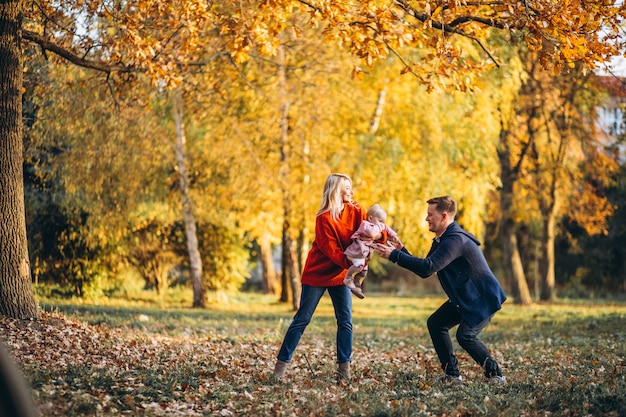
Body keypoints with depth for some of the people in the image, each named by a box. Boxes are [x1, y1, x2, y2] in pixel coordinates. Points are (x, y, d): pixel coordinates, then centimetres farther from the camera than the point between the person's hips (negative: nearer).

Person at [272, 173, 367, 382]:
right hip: (317, 273, -5)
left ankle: (344, 368, 2)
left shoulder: (356, 211, -1)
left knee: (345, 321, -2)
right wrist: (352, 264, -33)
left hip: (340, 274, 5)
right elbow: (331, 250, -21)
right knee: (302, 319, -2)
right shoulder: (324, 218, -17)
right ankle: (281, 364, 3)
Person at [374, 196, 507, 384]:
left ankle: (495, 374, -3)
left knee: (465, 335, -20)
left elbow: (429, 267, -35)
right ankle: (452, 374, 10)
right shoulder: (441, 240, 8)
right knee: (436, 323, 5)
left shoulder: (455, 239, -26)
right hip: (464, 297, 10)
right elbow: (425, 271, 8)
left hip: (485, 298, -10)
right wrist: (401, 251, -3)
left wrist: (395, 255, -31)